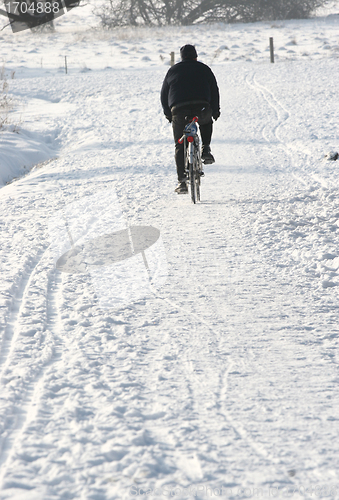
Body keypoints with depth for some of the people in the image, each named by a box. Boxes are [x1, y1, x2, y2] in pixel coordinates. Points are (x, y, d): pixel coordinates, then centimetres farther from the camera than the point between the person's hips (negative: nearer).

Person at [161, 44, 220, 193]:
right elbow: (214, 91, 15)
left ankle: (182, 181, 0)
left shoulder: (173, 70, 18)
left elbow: (164, 94, 20)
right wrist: (216, 111, 24)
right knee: (206, 122, 36)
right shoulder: (204, 69, 17)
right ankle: (205, 149, 16)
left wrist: (168, 113, 29)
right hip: (202, 107, 0)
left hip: (179, 110, 0)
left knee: (180, 147, 7)